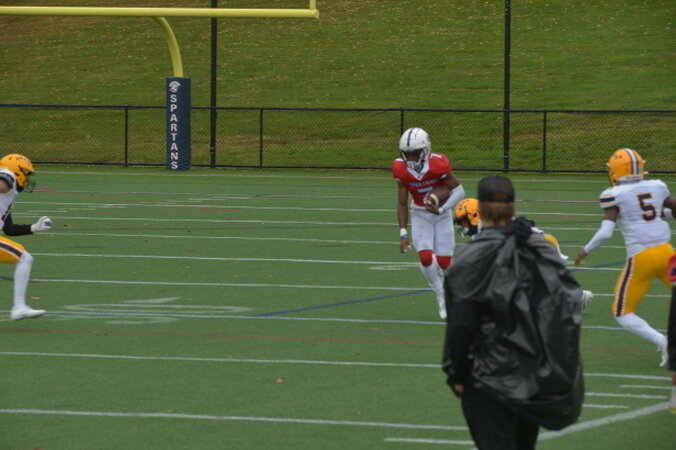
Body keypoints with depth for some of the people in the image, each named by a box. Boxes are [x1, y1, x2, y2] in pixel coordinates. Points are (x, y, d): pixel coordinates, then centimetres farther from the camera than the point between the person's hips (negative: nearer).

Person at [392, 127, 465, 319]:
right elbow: (402, 204, -7)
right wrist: (403, 234, -11)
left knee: (444, 262, -5)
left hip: (442, 213, -2)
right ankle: (441, 296, 5)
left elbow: (459, 190, -16)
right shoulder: (402, 170, -15)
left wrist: (441, 209, -28)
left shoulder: (438, 164, -26)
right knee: (426, 258, -16)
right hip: (420, 214, 2)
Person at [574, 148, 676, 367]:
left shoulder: (614, 195, -7)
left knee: (622, 313, 7)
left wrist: (586, 250, 2)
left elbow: (605, 233, -13)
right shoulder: (656, 187, 7)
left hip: (641, 258, -4)